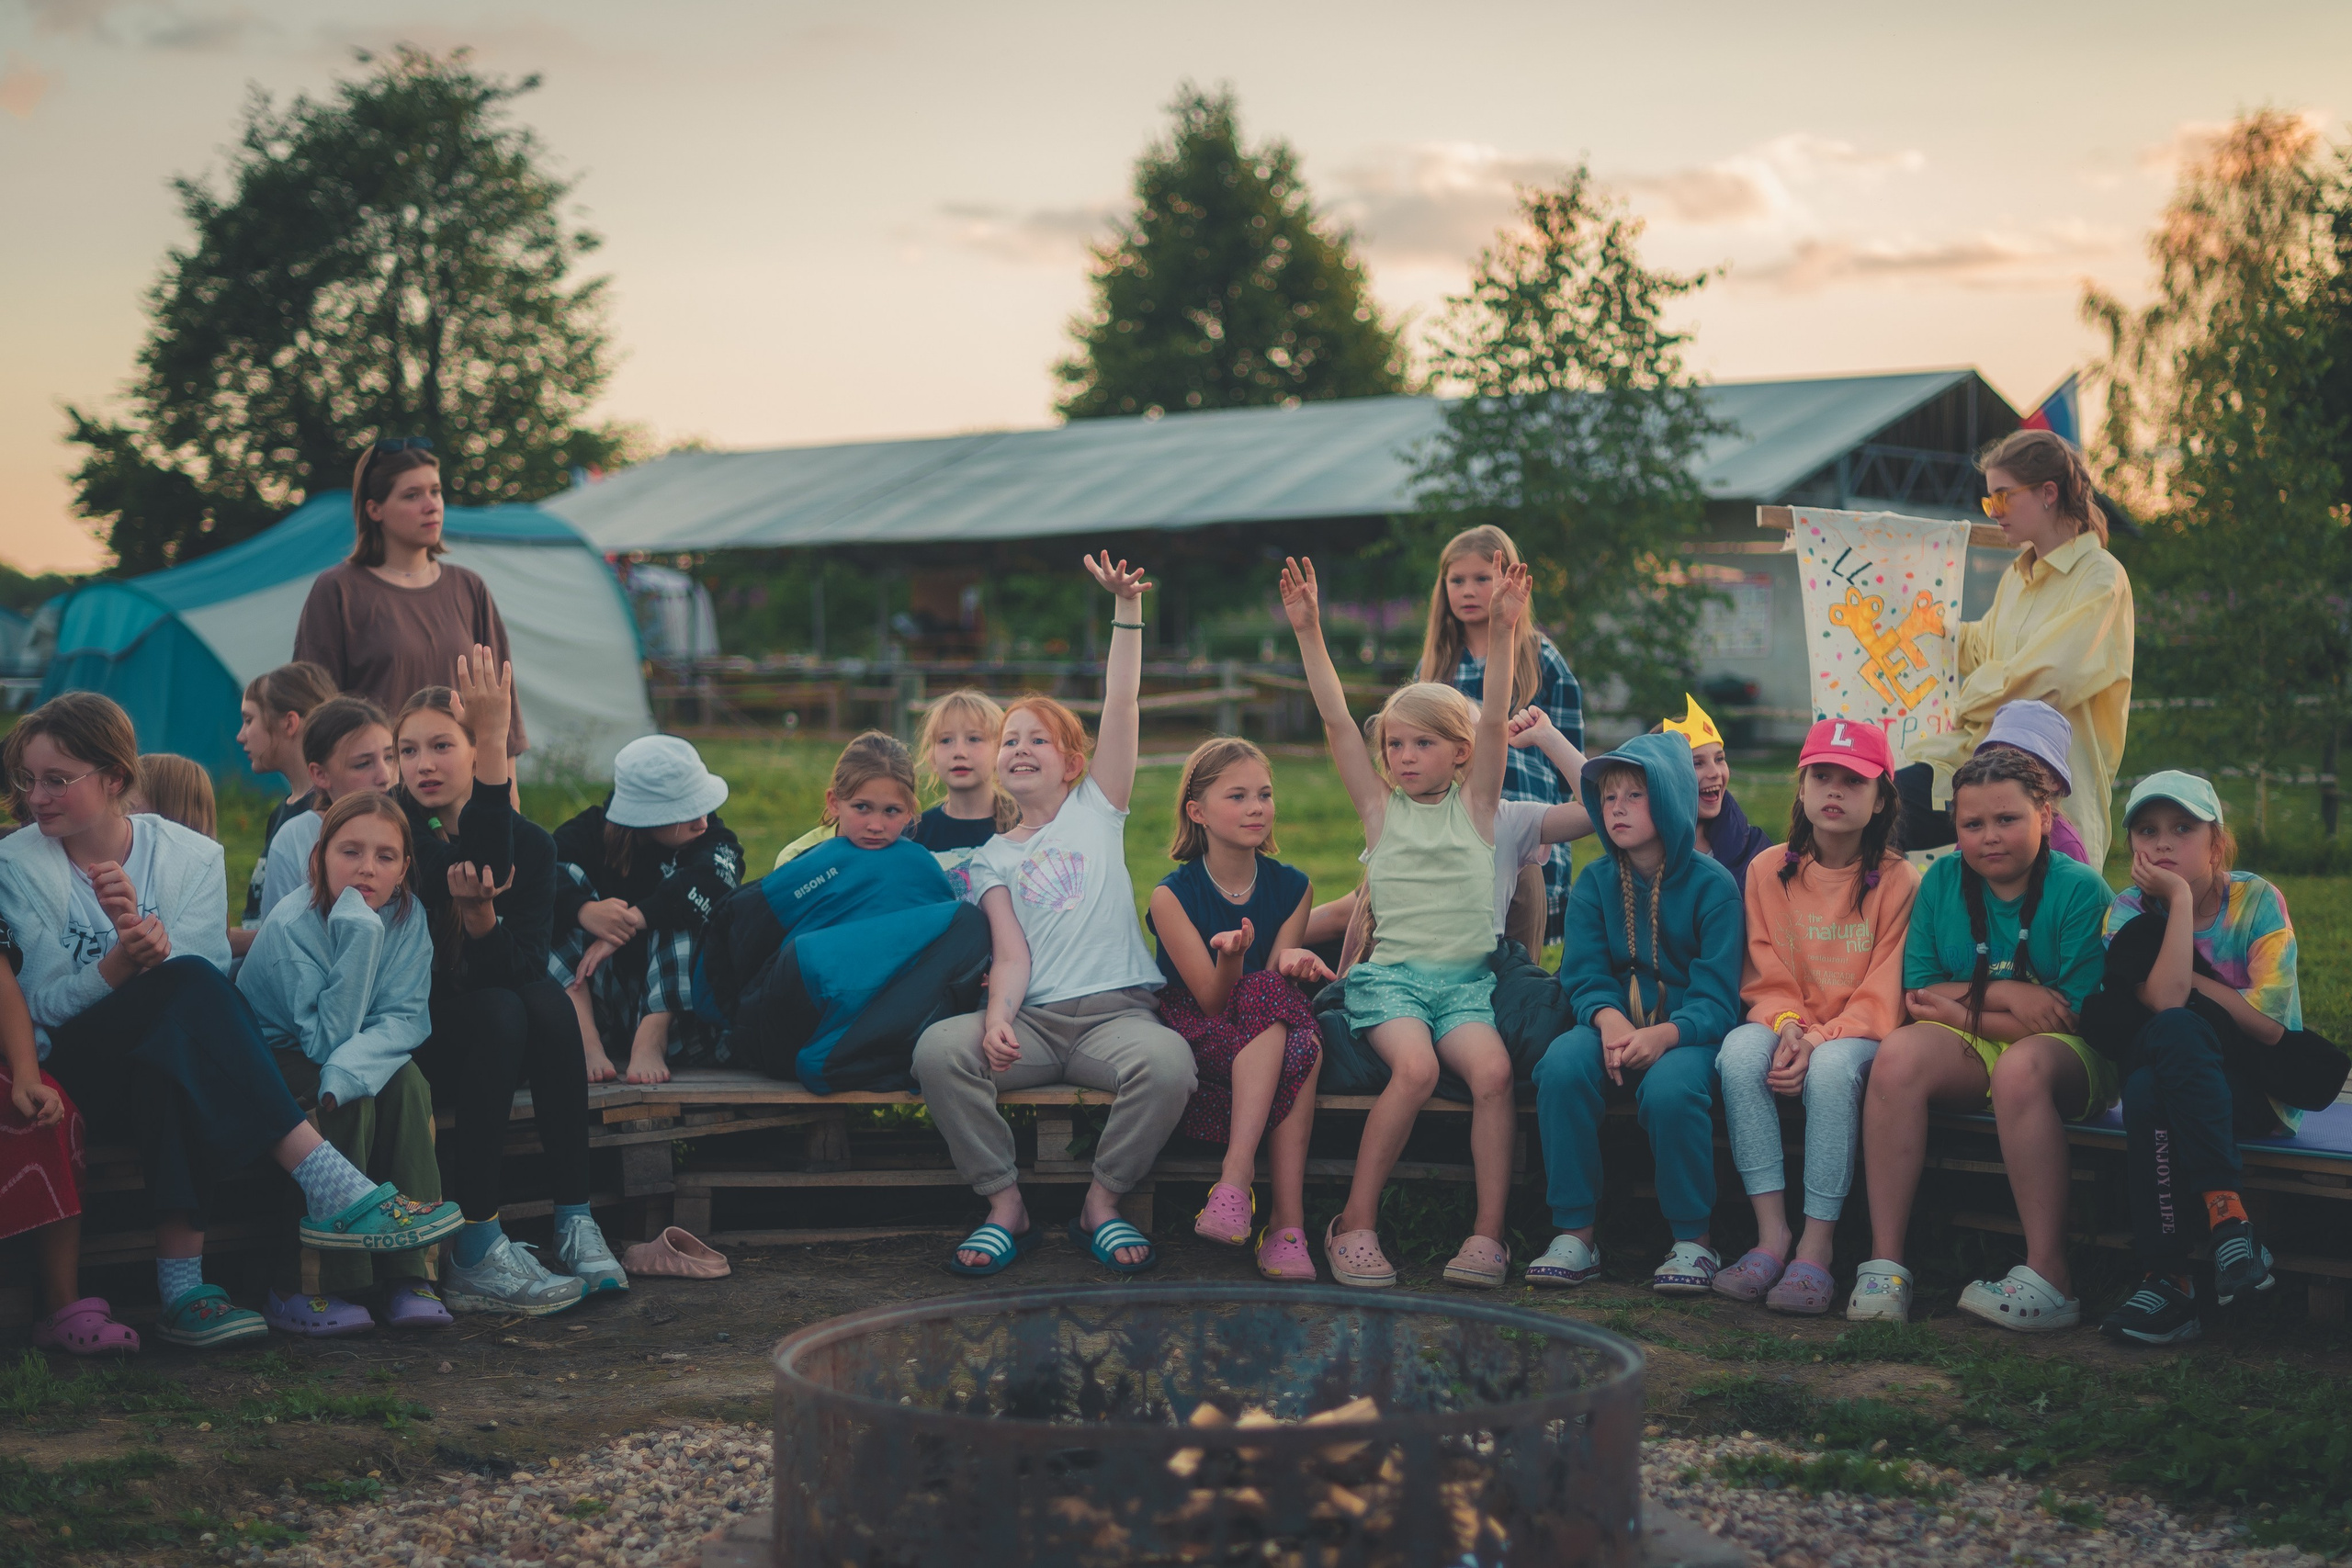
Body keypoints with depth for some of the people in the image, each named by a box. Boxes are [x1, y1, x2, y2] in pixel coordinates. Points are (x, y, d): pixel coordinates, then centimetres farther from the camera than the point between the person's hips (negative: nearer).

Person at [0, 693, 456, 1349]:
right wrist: (119, 966, -25)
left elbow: (209, 964, -8)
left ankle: (181, 1286, -42)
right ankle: (333, 1189, -42)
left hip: (181, 1055, 2)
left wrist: (143, 937, -29)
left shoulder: (190, 855, 6)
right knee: (189, 984, -33)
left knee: (170, 1075, -38)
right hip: (76, 1063, -2)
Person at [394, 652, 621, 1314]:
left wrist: (483, 922, -34)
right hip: (413, 1039, -3)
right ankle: (475, 1255, -34)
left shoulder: (532, 843, -1)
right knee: (499, 1013, -32)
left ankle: (576, 1224, -28)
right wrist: (495, 741, -41)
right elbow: (466, 873, -32)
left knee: (549, 1001, -28)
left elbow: (525, 964, -12)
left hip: (504, 1039, 3)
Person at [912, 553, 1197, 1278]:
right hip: (1033, 1019, 1)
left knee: (1168, 1062, -35)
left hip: (1115, 1010, -1)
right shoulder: (993, 858, 17)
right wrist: (998, 1019, -17)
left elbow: (1122, 706, 6)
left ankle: (1102, 1204, -12)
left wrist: (1127, 608, -2)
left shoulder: (1096, 807, 16)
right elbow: (1012, 955, 4)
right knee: (938, 1049, -28)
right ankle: (1005, 1205, -13)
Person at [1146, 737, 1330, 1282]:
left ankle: (1237, 1175, -39)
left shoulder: (1292, 887, 5)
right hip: (1197, 1037, -3)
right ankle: (1288, 1221, -41)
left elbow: (1277, 980, -2)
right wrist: (1231, 958, -35)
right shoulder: (1173, 895, -6)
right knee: (1302, 1050, -34)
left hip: (1268, 1035, 3)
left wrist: (1293, 964, -26)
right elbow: (1212, 1000, -13)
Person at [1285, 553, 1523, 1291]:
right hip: (1390, 973, -1)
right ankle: (1355, 1223, -19)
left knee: (1492, 1070, -27)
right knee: (1415, 1067, -29)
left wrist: (1503, 635, -14)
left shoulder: (1475, 805, 12)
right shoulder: (1380, 808, 11)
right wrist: (1309, 634, -6)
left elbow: (1495, 723, -2)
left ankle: (1489, 1232, -20)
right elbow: (1336, 721, 2)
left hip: (1466, 978, 1)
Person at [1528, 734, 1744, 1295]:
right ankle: (1574, 1233, -20)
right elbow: (1584, 977, -1)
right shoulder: (1594, 883, 6)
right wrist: (1609, 1019, -25)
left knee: (1669, 1088, -36)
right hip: (1614, 1027, 3)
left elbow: (1718, 997, -11)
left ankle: (1693, 1239, -15)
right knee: (1562, 1065, -30)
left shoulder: (1712, 884, -5)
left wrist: (1663, 1034, -31)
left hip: (1687, 1033, -3)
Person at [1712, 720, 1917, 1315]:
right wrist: (1787, 1028, -15)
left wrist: (1820, 1041, -21)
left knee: (1833, 1068, -37)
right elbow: (1766, 978, 6)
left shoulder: (1899, 879, -3)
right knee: (1740, 1052, -31)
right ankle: (1772, 1233, -28)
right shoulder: (1769, 871, 7)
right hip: (1788, 1024, 3)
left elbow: (1882, 994, -7)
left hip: (1861, 1036, -3)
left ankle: (1817, 1246, -29)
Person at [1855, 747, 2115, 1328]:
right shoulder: (1942, 881, 5)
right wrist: (2005, 995, -13)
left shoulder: (2079, 889, -8)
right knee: (1898, 1054, -27)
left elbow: (2078, 1015, -14)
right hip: (1968, 1055, 4)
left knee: (2021, 1068, -38)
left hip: (2073, 1060, -4)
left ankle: (2049, 1276, -33)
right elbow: (1918, 992, 3)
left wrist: (1961, 1010, -11)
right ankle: (1884, 1259, -27)